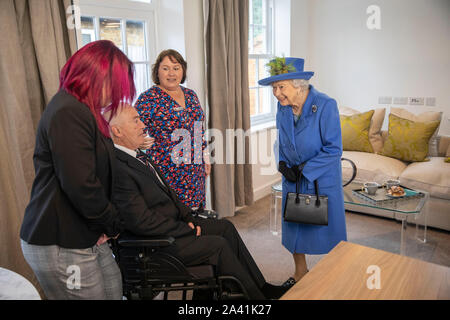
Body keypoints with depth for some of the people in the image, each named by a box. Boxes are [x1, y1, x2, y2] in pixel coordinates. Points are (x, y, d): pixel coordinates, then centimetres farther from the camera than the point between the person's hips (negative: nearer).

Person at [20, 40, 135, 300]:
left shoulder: (81, 110, 12)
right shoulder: (69, 113, -22)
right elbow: (81, 186, -28)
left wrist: (107, 224, 3)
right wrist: (113, 223, -11)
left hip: (85, 237, 9)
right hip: (60, 246, -9)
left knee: (115, 291, 18)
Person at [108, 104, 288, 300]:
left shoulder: (136, 156, 9)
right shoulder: (118, 168, -24)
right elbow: (142, 221, -26)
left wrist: (188, 218, 2)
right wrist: (188, 229, -16)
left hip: (174, 223, 10)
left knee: (226, 227, 6)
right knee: (218, 245, -15)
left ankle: (261, 286, 17)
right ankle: (253, 295, 6)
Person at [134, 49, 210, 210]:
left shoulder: (190, 95, 11)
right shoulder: (148, 98, -7)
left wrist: (206, 158, 16)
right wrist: (142, 142, -30)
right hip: (165, 170, -5)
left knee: (194, 210, 11)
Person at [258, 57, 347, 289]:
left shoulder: (325, 105, -21)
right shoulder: (283, 107, -4)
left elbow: (333, 149, -20)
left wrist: (304, 169, -20)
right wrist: (282, 164, -9)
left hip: (322, 179, -5)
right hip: (293, 178, 5)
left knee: (328, 227, 9)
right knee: (294, 226, 15)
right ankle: (300, 273, 38)